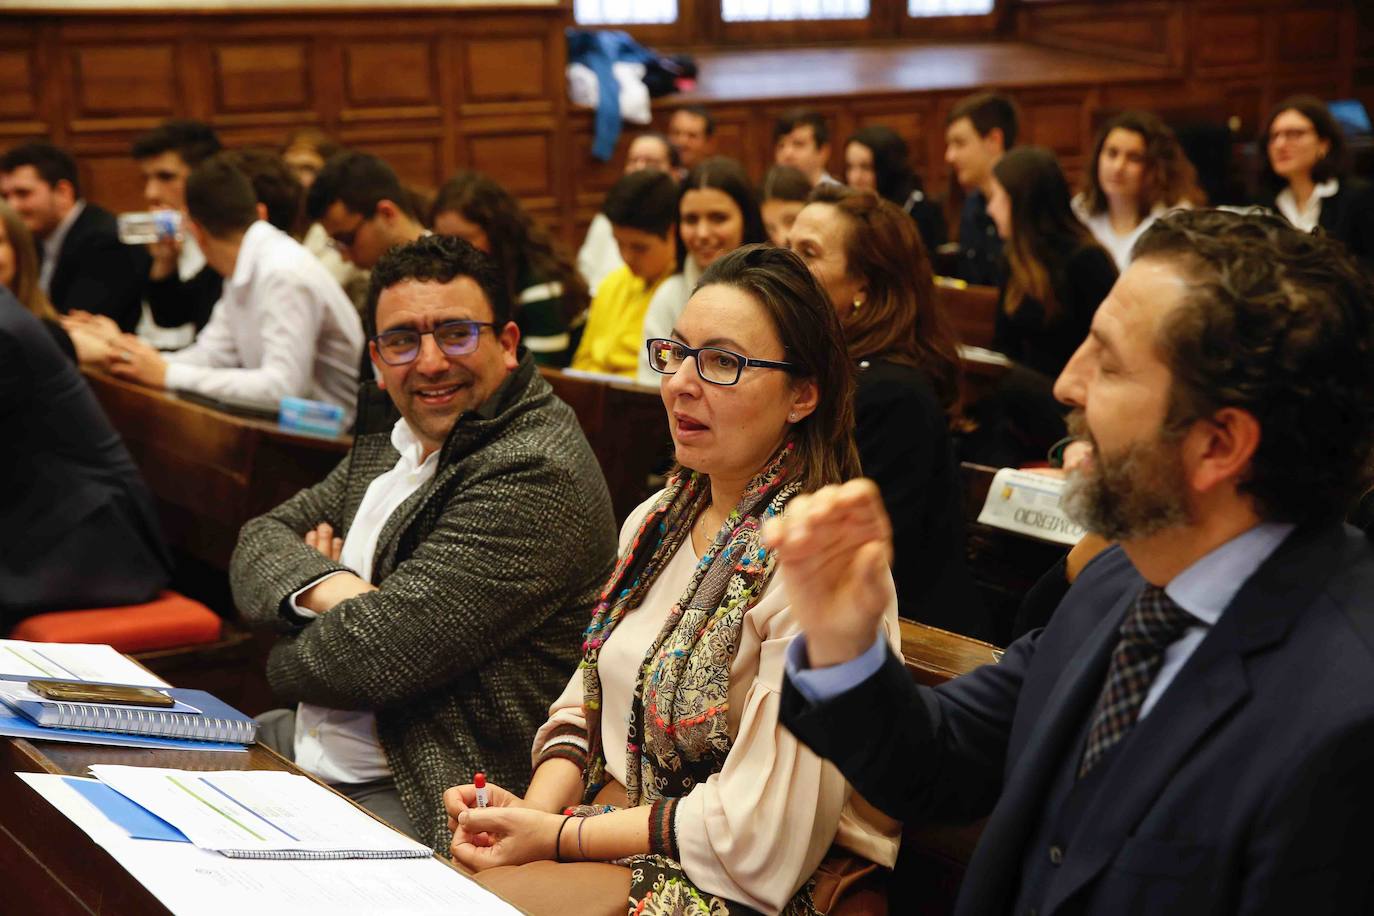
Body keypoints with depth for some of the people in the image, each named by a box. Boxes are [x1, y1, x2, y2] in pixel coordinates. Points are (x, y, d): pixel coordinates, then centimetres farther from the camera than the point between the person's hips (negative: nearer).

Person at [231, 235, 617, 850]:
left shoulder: (535, 475, -21)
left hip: (422, 805, -9)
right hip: (304, 749, 9)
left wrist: (289, 659, -1)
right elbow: (259, 540, 7)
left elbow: (374, 656, -24)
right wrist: (327, 586, -16)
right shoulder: (390, 447, 11)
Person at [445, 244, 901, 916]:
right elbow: (585, 707, 11)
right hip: (610, 822, 7)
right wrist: (534, 810, -9)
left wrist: (555, 836, -16)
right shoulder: (657, 520, 7)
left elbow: (759, 833, -21)